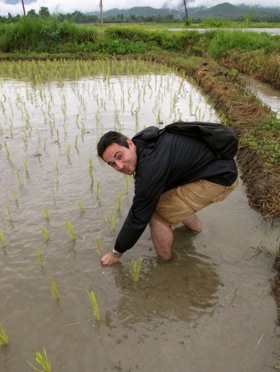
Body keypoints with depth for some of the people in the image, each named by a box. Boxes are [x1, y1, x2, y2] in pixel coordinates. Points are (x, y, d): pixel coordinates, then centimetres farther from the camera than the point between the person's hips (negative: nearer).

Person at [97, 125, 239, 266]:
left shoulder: (150, 167, -29)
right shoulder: (142, 138, -4)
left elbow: (139, 215, -20)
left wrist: (117, 252, -6)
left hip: (220, 177, -10)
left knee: (157, 215, -15)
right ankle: (196, 228, 37)